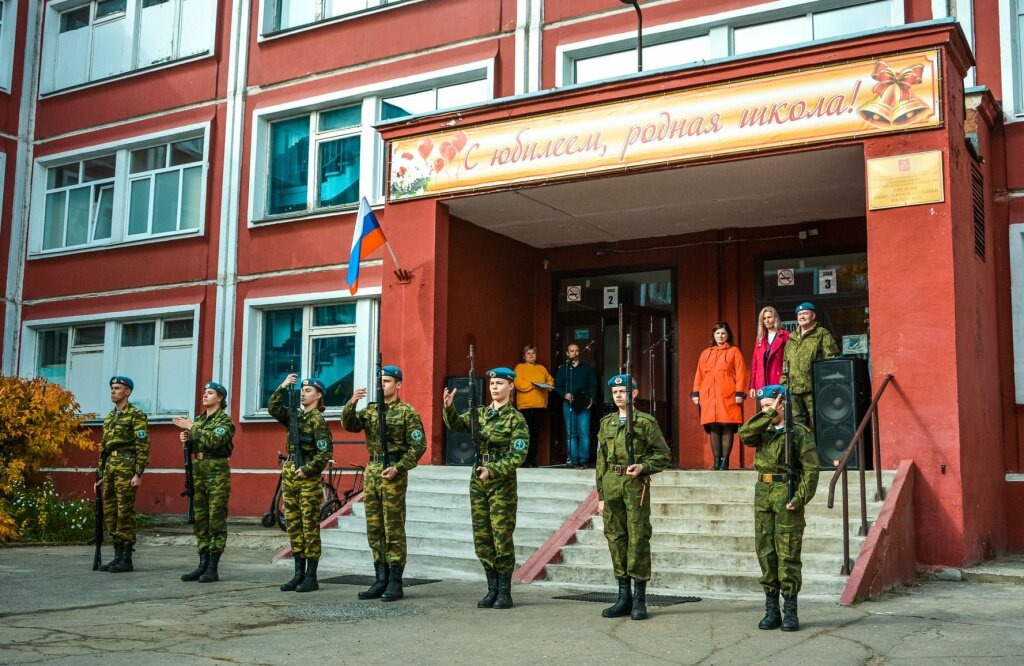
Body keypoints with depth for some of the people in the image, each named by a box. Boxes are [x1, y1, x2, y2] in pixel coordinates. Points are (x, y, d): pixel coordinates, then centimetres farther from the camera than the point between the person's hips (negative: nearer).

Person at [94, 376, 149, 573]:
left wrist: (138, 474, -18)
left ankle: (126, 559, -3)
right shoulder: (109, 418, 20)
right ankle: (118, 556, 15)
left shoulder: (136, 416, -5)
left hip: (126, 468, -8)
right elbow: (103, 448, 22)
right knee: (110, 513, 8)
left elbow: (143, 446, -12)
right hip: (110, 469, 8)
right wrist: (101, 475, 18)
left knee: (125, 513, -7)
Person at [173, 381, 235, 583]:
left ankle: (213, 568, -3)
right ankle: (202, 565, 14)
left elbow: (214, 440, -23)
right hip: (197, 471, 7)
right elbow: (193, 445, 21)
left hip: (217, 472, -7)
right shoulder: (198, 419, 16)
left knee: (216, 521, -4)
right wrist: (186, 438, 0)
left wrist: (191, 428, -17)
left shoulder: (225, 420, -6)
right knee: (200, 520, 8)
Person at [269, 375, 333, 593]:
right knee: (293, 525, 9)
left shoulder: (317, 419, -8)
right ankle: (299, 574, 15)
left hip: (308, 476, -8)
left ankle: (311, 577, 1)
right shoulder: (295, 416, 13)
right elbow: (274, 409, 2)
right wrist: (283, 387, -5)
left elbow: (325, 451, -14)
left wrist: (307, 469, -17)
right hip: (290, 474, 8)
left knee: (310, 526, -3)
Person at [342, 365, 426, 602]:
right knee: (374, 529, 9)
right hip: (372, 471, 6)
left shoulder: (407, 412, -5)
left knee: (394, 529, -3)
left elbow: (418, 446, -9)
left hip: (393, 473, -6)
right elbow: (349, 425, -1)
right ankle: (380, 580, 17)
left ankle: (395, 583, 4)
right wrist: (351, 403, -17)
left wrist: (398, 468, -16)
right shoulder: (370, 409, 12)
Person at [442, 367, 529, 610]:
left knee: (502, 539, -1)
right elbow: (457, 425, -3)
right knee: (482, 539, 8)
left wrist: (492, 470, -23)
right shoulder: (480, 413, 10)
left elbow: (518, 456, -13)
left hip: (502, 483, -6)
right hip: (478, 482, 6)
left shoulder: (516, 419, -7)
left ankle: (505, 592, 8)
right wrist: (448, 407, -21)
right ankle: (493, 589, 18)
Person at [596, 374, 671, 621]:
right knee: (616, 539, 6)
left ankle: (639, 600, 3)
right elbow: (601, 461, 15)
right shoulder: (606, 423, 14)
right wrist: (601, 495, 12)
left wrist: (643, 467, -16)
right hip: (611, 486, 5)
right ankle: (624, 597, 15)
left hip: (635, 485, -5)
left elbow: (663, 454, 0)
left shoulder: (646, 422, 0)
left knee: (638, 539, -4)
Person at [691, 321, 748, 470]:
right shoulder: (706, 353, 18)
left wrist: (739, 393, -9)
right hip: (709, 396, 3)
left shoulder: (734, 351, 7)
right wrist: (696, 393, 6)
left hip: (728, 396, -3)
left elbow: (740, 374, 0)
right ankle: (717, 461, 5)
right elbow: (699, 375, 15)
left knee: (727, 428, -6)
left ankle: (725, 461, -3)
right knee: (713, 428, 1)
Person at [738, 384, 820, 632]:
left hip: (787, 494, -5)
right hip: (763, 493, 6)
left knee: (788, 554, -3)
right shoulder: (763, 431, 14)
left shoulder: (800, 432, -3)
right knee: (766, 552, 6)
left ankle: (790, 612, 4)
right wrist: (769, 414, -10)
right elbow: (744, 435, -8)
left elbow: (811, 468, -9)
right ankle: (771, 610, 14)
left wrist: (800, 498, -17)